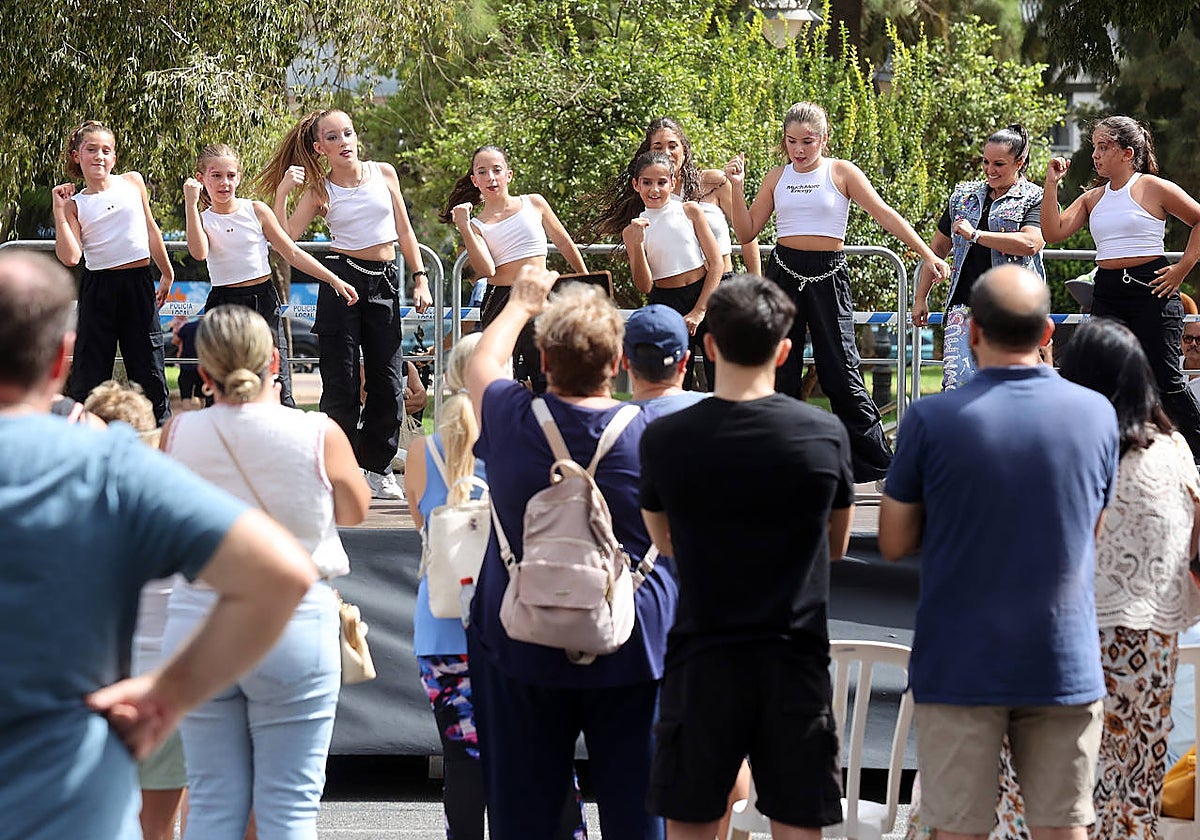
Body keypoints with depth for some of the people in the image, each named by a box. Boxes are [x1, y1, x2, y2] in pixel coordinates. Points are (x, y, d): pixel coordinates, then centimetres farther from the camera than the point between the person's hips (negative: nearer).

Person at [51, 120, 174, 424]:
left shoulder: (133, 182, 7)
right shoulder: (74, 203, 1)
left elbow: (151, 229, 18)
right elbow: (70, 256, -11)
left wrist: (167, 273, 23)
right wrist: (59, 210, -10)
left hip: (139, 285, 1)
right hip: (97, 288, -1)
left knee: (149, 370, 5)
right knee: (88, 375, 1)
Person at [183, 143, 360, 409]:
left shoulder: (256, 211, 4)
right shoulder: (202, 219, 3)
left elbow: (291, 253, 8)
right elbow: (199, 252, -19)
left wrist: (334, 279, 2)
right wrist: (191, 204, -19)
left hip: (264, 300, 0)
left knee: (278, 392, -7)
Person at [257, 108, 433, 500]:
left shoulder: (383, 173, 7)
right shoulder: (319, 189, 2)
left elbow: (404, 230, 12)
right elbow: (285, 236, -9)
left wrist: (420, 278, 6)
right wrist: (282, 191, -18)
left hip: (384, 283, 2)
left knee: (388, 381, 2)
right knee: (342, 382, -3)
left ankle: (377, 467, 14)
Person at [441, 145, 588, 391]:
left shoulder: (534, 204, 10)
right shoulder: (477, 225, 6)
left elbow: (564, 244, 18)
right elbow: (486, 270, -10)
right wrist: (463, 228, -13)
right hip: (500, 305, -1)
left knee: (548, 385, -3)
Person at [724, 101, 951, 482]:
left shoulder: (841, 172, 1)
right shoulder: (776, 178, 10)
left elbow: (885, 215, -3)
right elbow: (746, 232, 12)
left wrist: (928, 255, -10)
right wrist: (737, 187, 0)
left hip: (828, 273, -3)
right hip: (784, 271, 3)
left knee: (841, 371, -5)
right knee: (780, 370, 4)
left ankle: (876, 461, 2)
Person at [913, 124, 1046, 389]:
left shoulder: (1034, 199, 0)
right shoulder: (964, 195, 16)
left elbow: (1030, 244, -19)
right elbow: (938, 248, 24)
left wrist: (975, 235, -14)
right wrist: (921, 298, 20)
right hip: (964, 306, 4)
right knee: (956, 382, -11)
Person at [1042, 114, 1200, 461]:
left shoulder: (1154, 188, -3)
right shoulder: (1093, 198, 13)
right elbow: (1054, 232, 3)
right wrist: (1051, 183, -1)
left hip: (1150, 290, -6)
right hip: (1106, 295, 6)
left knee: (1164, 380, -4)